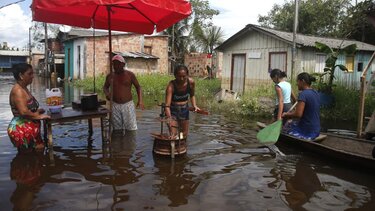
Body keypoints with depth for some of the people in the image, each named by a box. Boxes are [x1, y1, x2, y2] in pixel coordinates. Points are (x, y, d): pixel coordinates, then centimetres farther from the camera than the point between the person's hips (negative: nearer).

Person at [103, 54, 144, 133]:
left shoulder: (130, 75, -1)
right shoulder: (110, 76, 5)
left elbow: (138, 87, 6)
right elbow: (105, 87, 21)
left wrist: (140, 100, -7)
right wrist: (106, 93, -3)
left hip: (128, 105, -2)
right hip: (115, 105, 3)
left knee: (131, 128, -4)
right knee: (117, 129, 7)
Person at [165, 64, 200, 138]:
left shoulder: (191, 82, -15)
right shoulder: (171, 86, -27)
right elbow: (167, 105, -33)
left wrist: (194, 105, -8)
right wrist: (169, 118, -47)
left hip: (184, 109, 4)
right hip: (173, 110, -4)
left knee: (184, 135, 14)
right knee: (173, 136, -11)